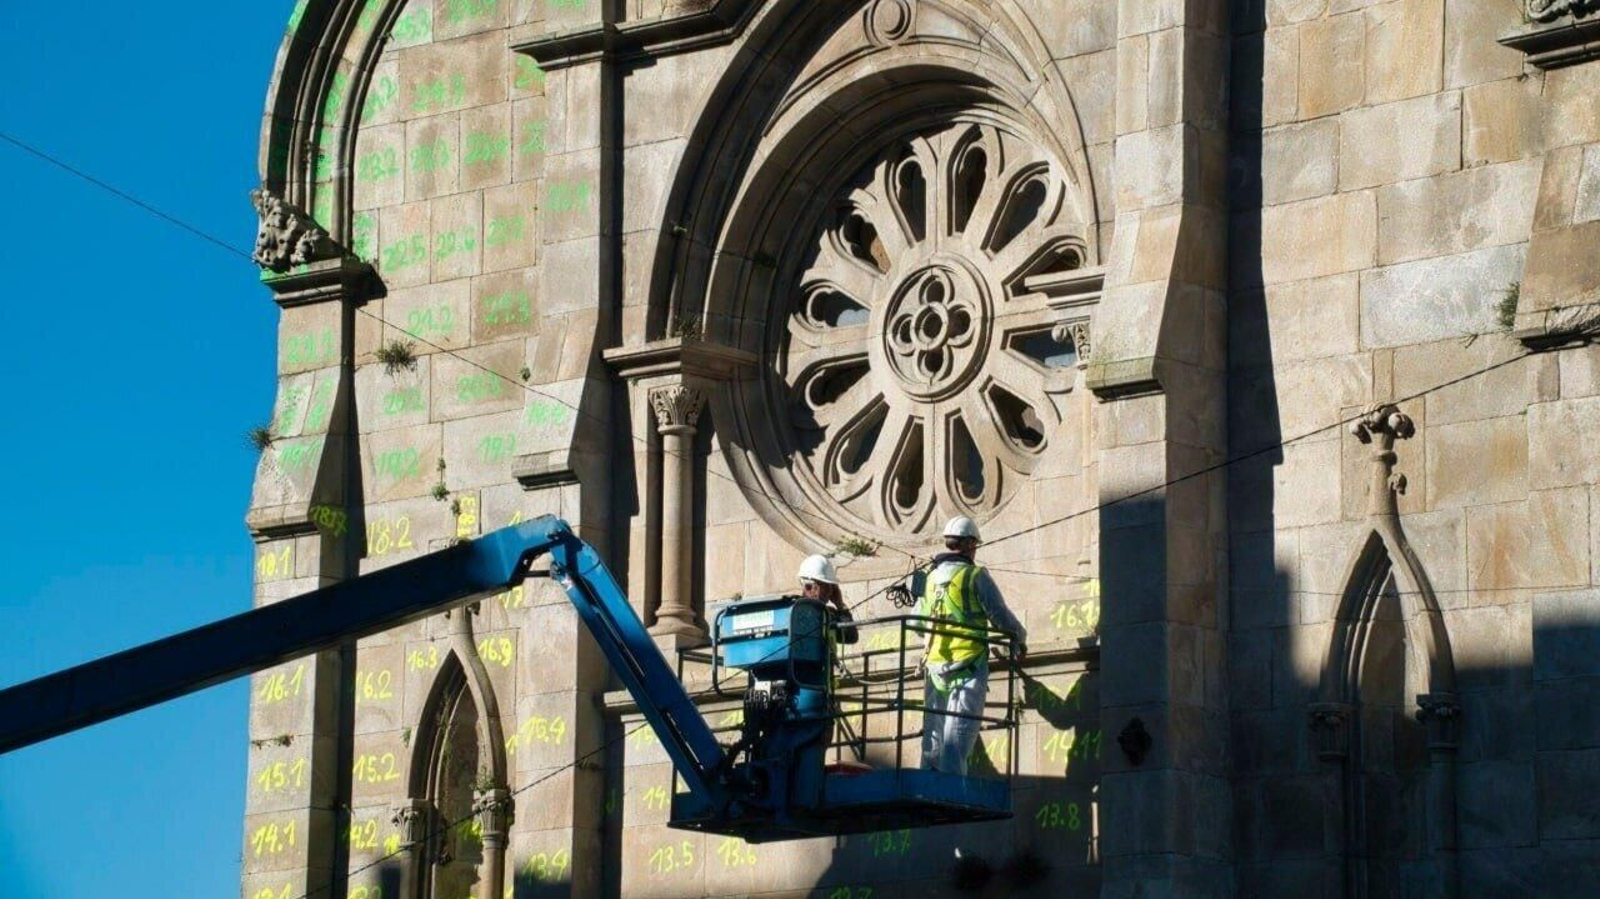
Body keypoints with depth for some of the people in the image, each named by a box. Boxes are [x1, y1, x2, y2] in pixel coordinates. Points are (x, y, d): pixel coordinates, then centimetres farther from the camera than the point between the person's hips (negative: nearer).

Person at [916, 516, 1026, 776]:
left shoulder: (930, 579, 11)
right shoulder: (975, 576, -5)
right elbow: (1002, 617, -4)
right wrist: (1020, 639, 16)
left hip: (935, 667, 5)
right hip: (968, 667, -5)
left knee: (932, 741, 9)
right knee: (956, 741, -9)